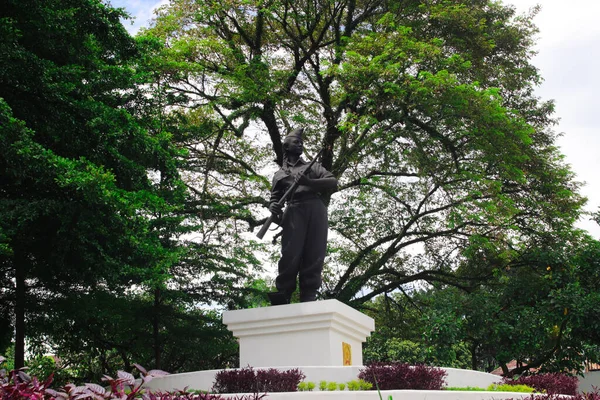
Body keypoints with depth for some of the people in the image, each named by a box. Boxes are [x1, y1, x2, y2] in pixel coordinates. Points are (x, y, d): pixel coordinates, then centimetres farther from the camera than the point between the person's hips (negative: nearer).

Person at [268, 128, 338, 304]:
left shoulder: (313, 166, 26)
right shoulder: (279, 174, 27)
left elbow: (333, 182, 12)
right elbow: (275, 197, 18)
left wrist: (309, 182, -5)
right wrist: (273, 206, -7)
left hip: (316, 208, 1)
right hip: (294, 210, 0)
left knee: (314, 255, -10)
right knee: (291, 254, -16)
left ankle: (309, 298, -14)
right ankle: (282, 294, -16)